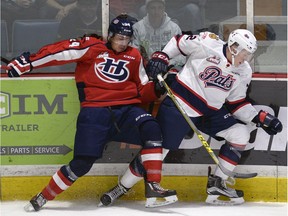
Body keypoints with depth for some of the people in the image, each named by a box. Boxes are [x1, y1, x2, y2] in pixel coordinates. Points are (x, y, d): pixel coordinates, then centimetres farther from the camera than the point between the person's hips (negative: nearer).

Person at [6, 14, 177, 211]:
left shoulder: (134, 56, 16)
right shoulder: (92, 47, 3)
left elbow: (141, 91, 17)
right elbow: (60, 52, -4)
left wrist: (156, 88, -4)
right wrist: (28, 62, -11)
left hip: (126, 107, 4)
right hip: (95, 110, -4)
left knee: (151, 128, -26)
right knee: (83, 162, -15)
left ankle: (153, 185, -24)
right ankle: (44, 197, 3)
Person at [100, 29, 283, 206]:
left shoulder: (244, 72, 0)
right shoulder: (208, 44, -17)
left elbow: (237, 103, 6)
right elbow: (178, 42, -3)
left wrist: (260, 118, -4)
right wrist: (161, 57, -14)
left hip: (210, 111, 6)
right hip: (179, 104, -6)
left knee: (240, 134, -5)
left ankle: (216, 184, 5)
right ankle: (121, 188, 11)